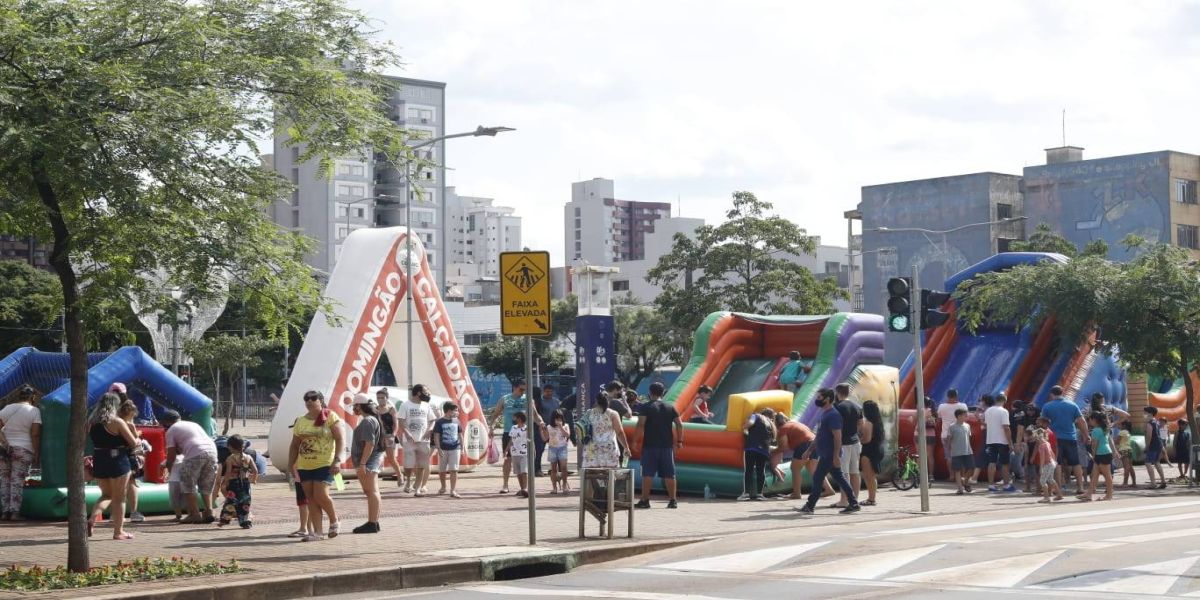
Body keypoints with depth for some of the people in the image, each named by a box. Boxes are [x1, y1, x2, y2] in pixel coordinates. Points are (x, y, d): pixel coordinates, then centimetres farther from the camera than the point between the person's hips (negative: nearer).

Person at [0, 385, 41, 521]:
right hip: (23, 449, -3)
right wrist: (37, 454, -3)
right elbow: (35, 434, -8)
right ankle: (15, 512, -8)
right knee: (18, 481, -2)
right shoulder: (34, 410, -4)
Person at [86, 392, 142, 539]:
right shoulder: (117, 422, -12)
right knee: (119, 497, 7)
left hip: (99, 462, 5)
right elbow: (134, 443, -9)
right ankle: (118, 531, 10)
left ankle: (92, 519, -2)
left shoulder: (91, 422, 4)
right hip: (118, 462, -5)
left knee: (106, 495, 21)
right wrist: (139, 443, 12)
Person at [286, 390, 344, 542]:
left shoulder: (330, 417, -2)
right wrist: (290, 465, 10)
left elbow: (340, 439, -6)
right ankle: (317, 532, 6)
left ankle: (334, 521, 10)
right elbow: (294, 445, 17)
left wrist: (337, 460, -15)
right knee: (311, 499, 3)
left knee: (321, 495, -15)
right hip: (304, 466, 5)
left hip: (324, 464, -5)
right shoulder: (300, 421, 12)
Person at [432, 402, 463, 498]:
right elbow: (436, 436, -6)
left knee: (454, 470, -6)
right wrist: (439, 449, -13)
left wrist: (462, 449, 10)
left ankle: (453, 491, -7)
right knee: (441, 470, 11)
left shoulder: (457, 422, 7)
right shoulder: (439, 422, -5)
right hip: (443, 449, -1)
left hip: (455, 449, 2)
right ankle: (443, 487, 33)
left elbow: (460, 435, 13)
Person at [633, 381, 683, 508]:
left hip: (650, 445, -3)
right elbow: (679, 424, 5)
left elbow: (640, 425, -13)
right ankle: (672, 500, 8)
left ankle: (645, 501, -2)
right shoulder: (670, 408, 8)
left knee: (647, 474, -1)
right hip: (667, 445, 3)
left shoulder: (646, 407, -4)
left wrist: (635, 440, -8)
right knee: (669, 474, 7)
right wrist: (679, 441, 12)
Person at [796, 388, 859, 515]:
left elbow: (837, 436, -21)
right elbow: (820, 436, 23)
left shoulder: (833, 415, -16)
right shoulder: (824, 414, 16)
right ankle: (854, 504, 11)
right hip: (826, 454, 10)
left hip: (829, 455, -10)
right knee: (839, 478, 9)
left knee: (817, 478, -6)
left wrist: (836, 456, -25)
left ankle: (809, 506, -1)